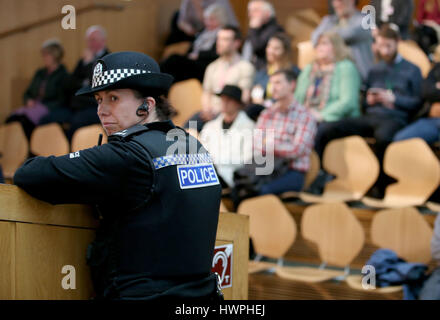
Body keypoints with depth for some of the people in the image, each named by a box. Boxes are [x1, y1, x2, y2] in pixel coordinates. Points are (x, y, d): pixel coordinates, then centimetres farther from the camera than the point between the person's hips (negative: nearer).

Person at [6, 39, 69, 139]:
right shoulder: (40, 73, 21)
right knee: (11, 119, -22)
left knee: (26, 119, -34)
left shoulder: (63, 74, 1)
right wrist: (29, 101, 2)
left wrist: (43, 106, -14)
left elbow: (61, 101, -5)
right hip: (33, 107, 6)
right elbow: (27, 94, 26)